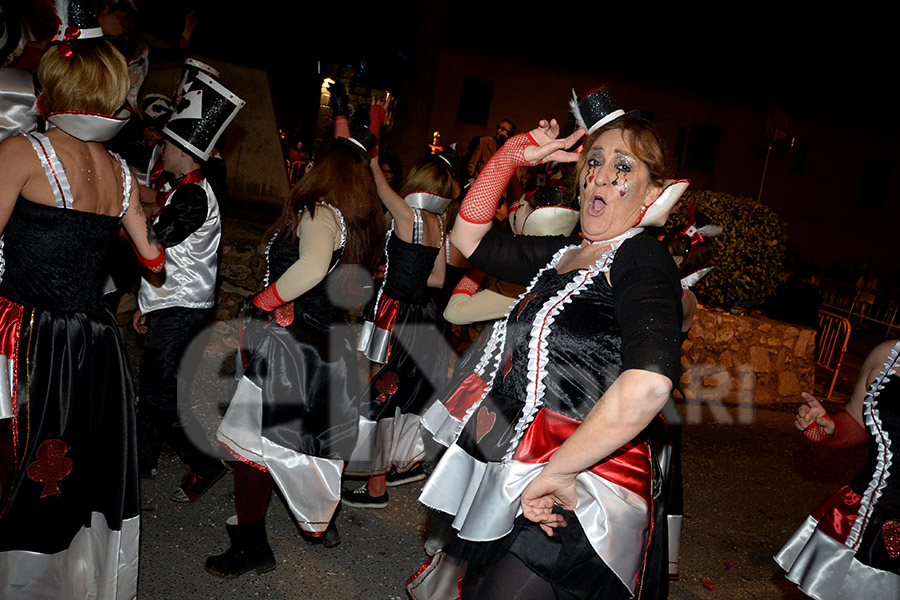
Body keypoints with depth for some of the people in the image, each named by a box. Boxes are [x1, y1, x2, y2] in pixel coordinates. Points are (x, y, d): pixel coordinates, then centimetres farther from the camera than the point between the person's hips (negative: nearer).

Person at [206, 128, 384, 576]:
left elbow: (312, 268, -35)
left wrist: (262, 301, -22)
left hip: (287, 344, -9)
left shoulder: (320, 212, -15)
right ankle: (320, 521, 38)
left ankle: (250, 546, 10)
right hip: (331, 346, 9)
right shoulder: (360, 221, 10)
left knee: (252, 439, 1)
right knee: (314, 436, 22)